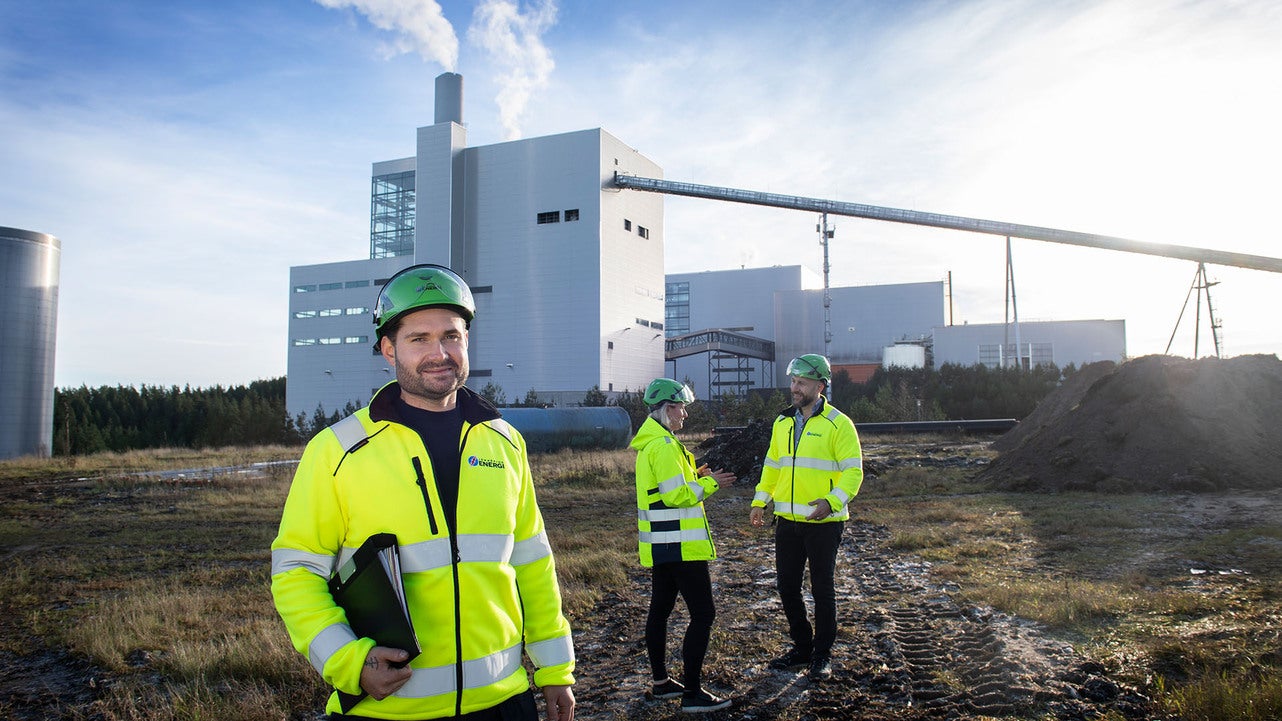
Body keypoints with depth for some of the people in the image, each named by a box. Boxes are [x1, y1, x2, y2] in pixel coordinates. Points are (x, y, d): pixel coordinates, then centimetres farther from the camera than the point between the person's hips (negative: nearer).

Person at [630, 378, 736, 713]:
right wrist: (708, 484, -10)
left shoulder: (650, 442, 14)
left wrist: (693, 478, 11)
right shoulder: (664, 445, -18)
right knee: (703, 614, -6)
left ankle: (661, 682, 27)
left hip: (660, 545, 11)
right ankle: (693, 693, -3)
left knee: (660, 609, 16)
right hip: (680, 546, -11)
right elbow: (677, 496, -22)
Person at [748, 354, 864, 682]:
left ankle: (822, 655, 20)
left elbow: (853, 471, -12)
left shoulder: (838, 424, -9)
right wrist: (760, 501, 9)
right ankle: (802, 647, 29)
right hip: (787, 520, 6)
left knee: (822, 589, 5)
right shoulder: (783, 422, 10)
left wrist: (832, 501, -27)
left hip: (823, 522, -6)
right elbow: (772, 465, 18)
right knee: (787, 586, 12)